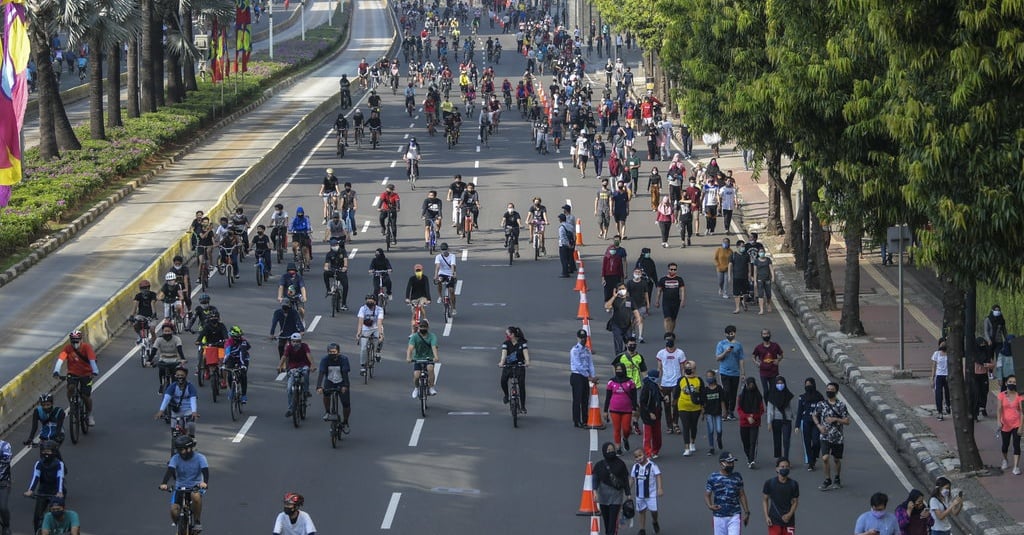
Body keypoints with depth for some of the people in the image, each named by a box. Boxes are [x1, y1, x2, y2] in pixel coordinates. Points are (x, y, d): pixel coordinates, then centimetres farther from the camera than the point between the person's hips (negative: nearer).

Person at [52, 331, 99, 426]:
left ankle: (89, 414, 18)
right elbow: (60, 359, -28)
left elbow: (92, 359, -31)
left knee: (86, 395, -9)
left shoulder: (86, 347, -19)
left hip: (86, 374, -1)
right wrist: (56, 371, -44)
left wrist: (95, 371, -48)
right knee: (70, 388, -28)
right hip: (73, 373, 1)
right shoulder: (67, 348, -15)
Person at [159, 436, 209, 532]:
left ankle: (197, 522, -18)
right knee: (174, 511, -19)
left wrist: (204, 482, -46)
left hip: (195, 486, -2)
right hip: (180, 487, 2)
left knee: (196, 496, -38)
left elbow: (205, 470, -23)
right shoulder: (175, 458, -7)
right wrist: (164, 483, -41)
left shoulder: (200, 458, -10)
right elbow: (170, 471, -21)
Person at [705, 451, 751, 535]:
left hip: (734, 516, 0)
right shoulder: (713, 478, -3)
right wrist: (710, 506, -20)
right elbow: (707, 495, 0)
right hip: (719, 516, 0)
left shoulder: (737, 477, 4)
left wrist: (746, 512, 8)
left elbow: (742, 495, 10)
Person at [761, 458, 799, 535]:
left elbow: (795, 502, 3)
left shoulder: (793, 484, -4)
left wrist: (789, 515, -13)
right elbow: (765, 500, 3)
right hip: (774, 520, -2)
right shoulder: (770, 483, -7)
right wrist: (766, 516, -6)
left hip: (788, 519, 2)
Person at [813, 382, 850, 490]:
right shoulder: (821, 404, 0)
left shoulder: (841, 405, -4)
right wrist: (819, 425, -2)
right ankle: (828, 480, -1)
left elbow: (847, 421, -5)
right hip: (826, 436, 0)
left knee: (837, 460, 11)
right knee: (825, 458, -15)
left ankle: (837, 479, 33)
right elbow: (815, 415, 16)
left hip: (837, 437, 0)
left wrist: (835, 419, -18)